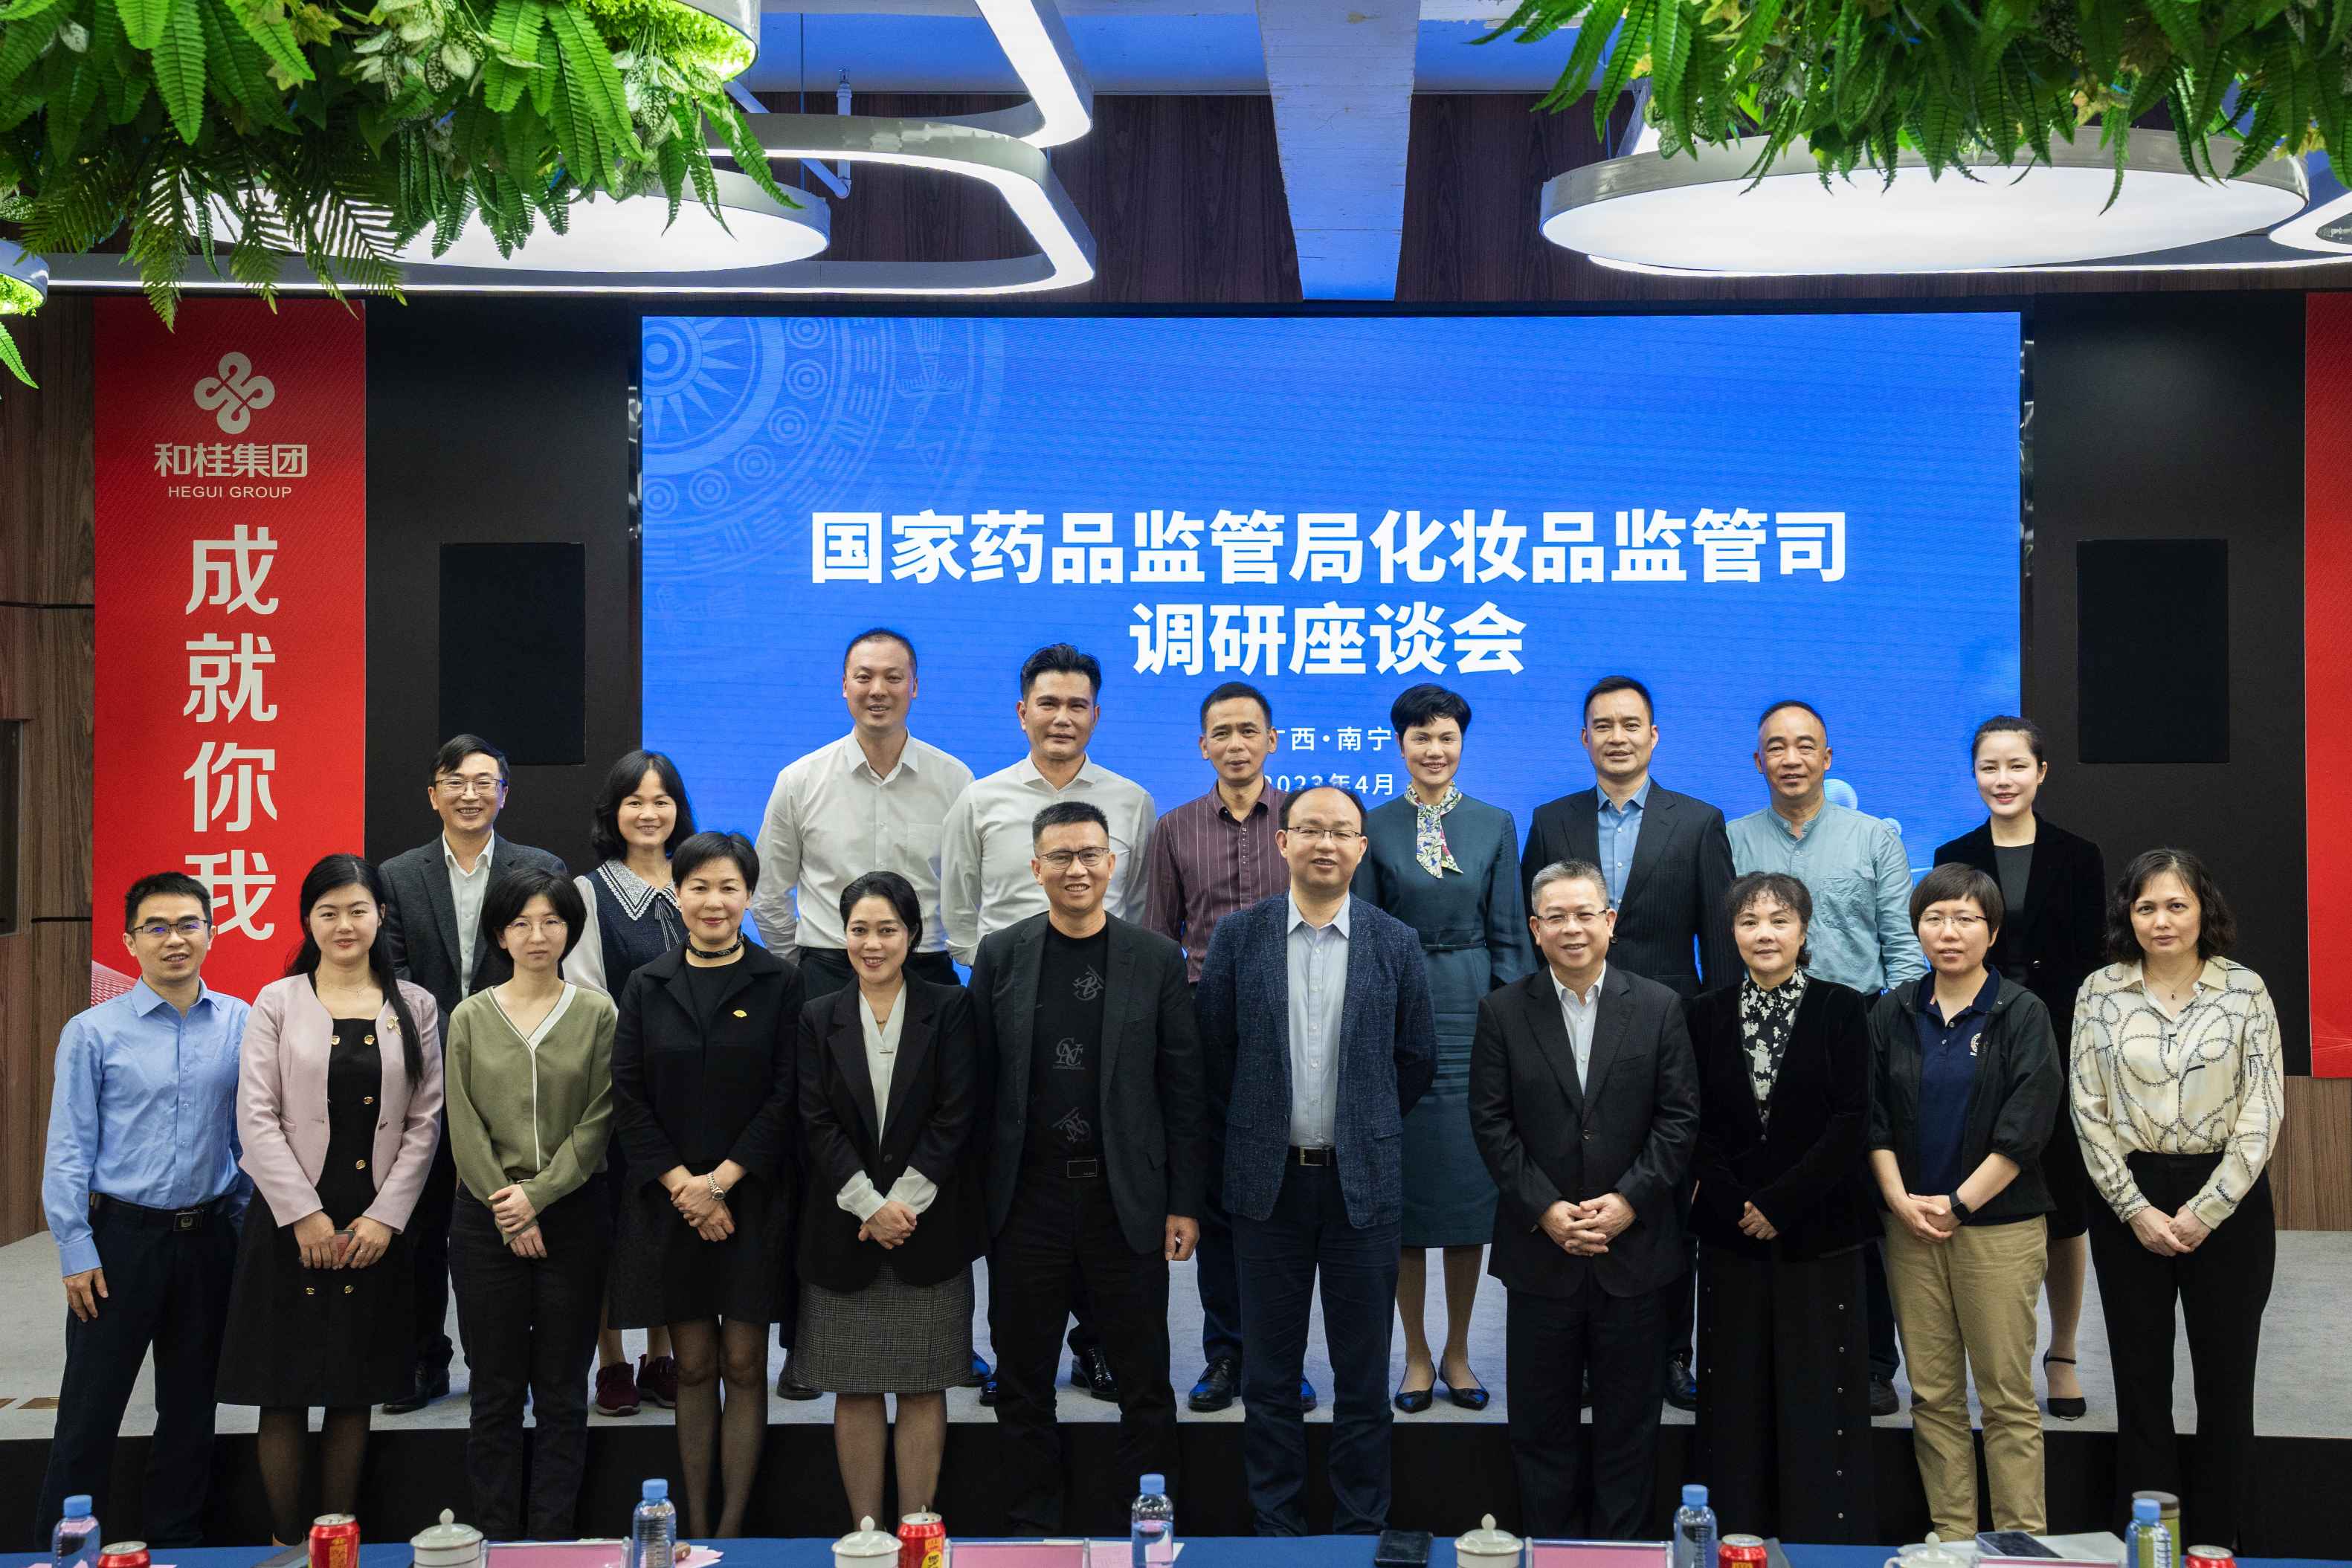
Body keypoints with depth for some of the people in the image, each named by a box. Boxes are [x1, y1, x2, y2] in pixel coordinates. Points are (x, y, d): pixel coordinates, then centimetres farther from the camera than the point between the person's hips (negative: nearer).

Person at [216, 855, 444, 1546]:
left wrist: (383, 1217, -6)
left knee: (354, 1392, 8)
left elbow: (424, 1122, 3)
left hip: (377, 1225, 2)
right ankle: (285, 1542, 11)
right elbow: (257, 1118, -4)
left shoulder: (414, 1007, 6)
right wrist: (304, 1216, -11)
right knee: (284, 1394, 0)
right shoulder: (277, 1003, 1)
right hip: (290, 1222, -1)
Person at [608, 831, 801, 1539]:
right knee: (692, 1367, 6)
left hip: (753, 1202, -2)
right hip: (669, 1204, 2)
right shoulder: (647, 987, 7)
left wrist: (722, 1179, -13)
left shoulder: (780, 983, 0)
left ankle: (733, 1524, 5)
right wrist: (682, 1183, -9)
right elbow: (627, 1096, 2)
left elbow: (788, 1095, -5)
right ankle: (695, 1522, 11)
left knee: (744, 1366, 0)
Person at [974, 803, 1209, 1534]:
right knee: (1023, 1383, 9)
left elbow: (1183, 1088, 1)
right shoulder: (1000, 955, 4)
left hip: (1127, 1200, -1)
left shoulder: (1156, 959, 1)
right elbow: (978, 1082, 4)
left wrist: (1183, 1203, -2)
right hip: (1027, 1197, 1)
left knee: (1144, 1384, 5)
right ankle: (1031, 1529, 20)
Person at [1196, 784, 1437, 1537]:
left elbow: (1417, 1060, 8)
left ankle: (1362, 1525, 17)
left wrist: (1364, 1129, 10)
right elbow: (1212, 1051, 5)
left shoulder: (1397, 944, 0)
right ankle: (1275, 1524, 19)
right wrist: (1250, 1134, 8)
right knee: (1270, 1374, 8)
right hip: (1268, 1183, 0)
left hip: (1363, 1184, 0)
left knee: (1362, 1376, 7)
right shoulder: (1238, 935, 0)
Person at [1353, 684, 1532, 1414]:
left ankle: (1458, 1352, 14)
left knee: (1470, 1183, 3)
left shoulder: (1495, 825, 6)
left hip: (1472, 1012, 1)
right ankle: (1417, 1354, 13)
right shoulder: (1375, 828, 3)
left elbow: (1509, 936, 5)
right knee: (1404, 1184, 2)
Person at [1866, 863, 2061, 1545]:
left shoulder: (2022, 1014, -3)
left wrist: (1958, 1203, -11)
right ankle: (1951, 1536, 14)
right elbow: (1872, 1117, 6)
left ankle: (2021, 1541, 4)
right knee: (1932, 1393, 6)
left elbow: (2024, 1129, -9)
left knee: (2007, 1395, -2)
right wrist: (1902, 1201, -6)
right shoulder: (1892, 1014, 7)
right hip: (1912, 1226, 3)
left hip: (1999, 1226, -3)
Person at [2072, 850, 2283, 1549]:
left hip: (2227, 1201, -1)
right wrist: (2136, 1210, -8)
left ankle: (2218, 1540, 14)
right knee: (2141, 1378, 6)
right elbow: (2089, 1112, 0)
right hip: (2129, 1204, 1)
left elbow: (2263, 1111, -5)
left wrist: (2206, 1210, -11)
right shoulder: (2100, 993, 1)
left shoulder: (2245, 990, -2)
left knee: (2226, 1377, 3)